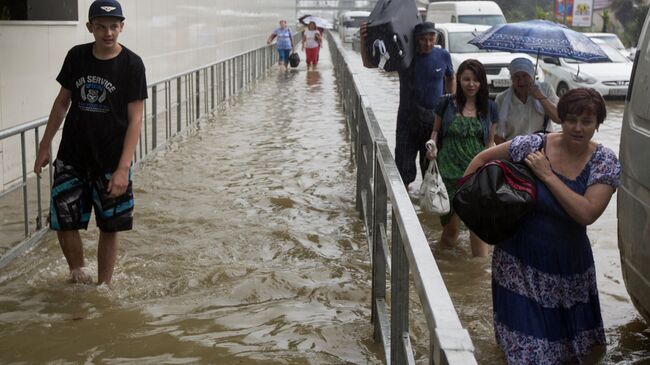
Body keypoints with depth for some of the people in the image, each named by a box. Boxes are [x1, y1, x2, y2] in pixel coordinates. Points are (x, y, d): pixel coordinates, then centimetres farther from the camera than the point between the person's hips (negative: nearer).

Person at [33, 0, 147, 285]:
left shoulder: (131, 64, -11)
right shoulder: (76, 56, 0)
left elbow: (135, 119, -12)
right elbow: (62, 102, 11)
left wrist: (123, 168, -19)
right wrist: (45, 146, 11)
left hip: (111, 163, -3)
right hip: (71, 158, 3)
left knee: (109, 228, 6)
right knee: (63, 222, 1)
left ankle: (103, 287, 23)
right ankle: (77, 271, 27)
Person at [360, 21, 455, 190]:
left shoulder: (443, 56, -2)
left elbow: (450, 79, 17)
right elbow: (369, 63, -7)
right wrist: (363, 41, -25)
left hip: (435, 118, 2)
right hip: (408, 118, -1)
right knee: (404, 165, -1)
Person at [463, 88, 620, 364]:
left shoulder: (605, 162, -9)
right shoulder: (533, 145, -11)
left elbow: (587, 214, -22)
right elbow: (483, 158, 2)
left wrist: (547, 175, -22)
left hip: (569, 264, 2)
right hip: (521, 262, -2)